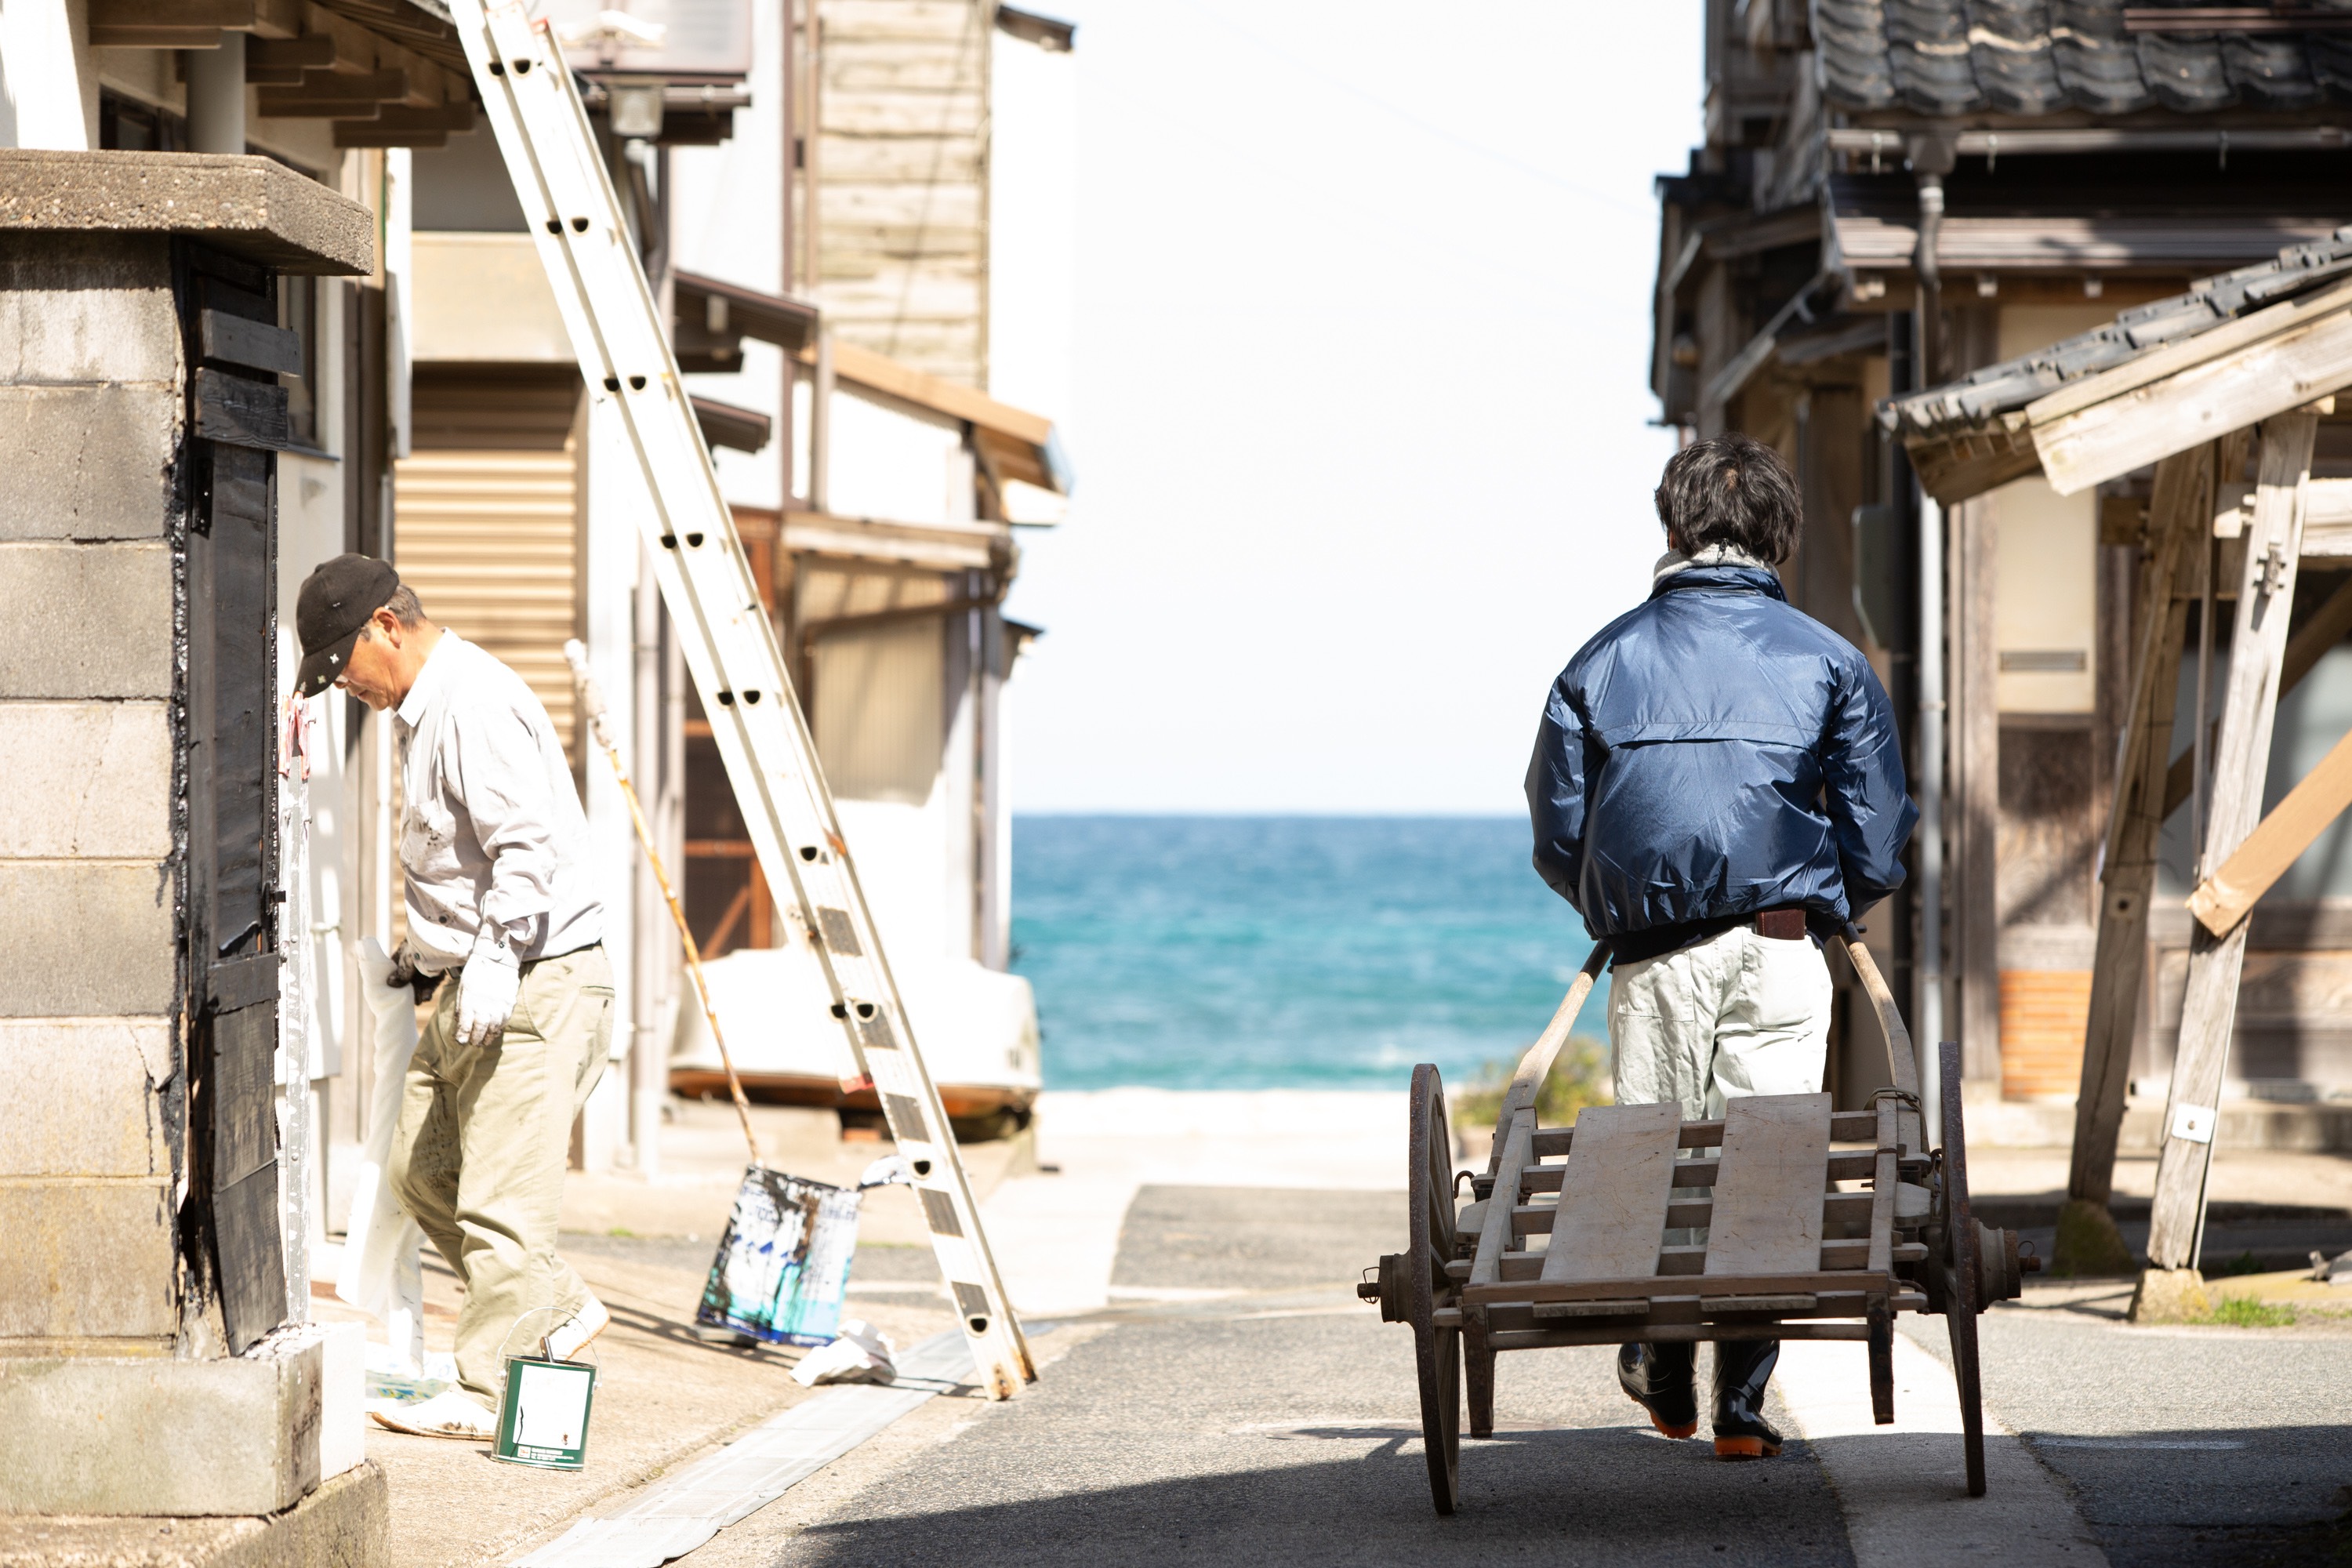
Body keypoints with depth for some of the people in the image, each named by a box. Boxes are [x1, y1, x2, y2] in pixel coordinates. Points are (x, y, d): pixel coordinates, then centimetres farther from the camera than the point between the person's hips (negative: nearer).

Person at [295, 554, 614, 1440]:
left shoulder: (474, 704, -16)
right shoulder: (424, 711, 19)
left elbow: (528, 843, -25)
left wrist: (496, 954, -31)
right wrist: (425, 949, 29)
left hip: (536, 984, -11)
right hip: (468, 991, 11)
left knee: (500, 1197, -10)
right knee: (422, 1171, 14)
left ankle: (490, 1394, -8)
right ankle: (559, 1313, 23)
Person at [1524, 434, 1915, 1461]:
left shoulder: (1601, 662, 8)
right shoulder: (1827, 660, 4)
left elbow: (1555, 839, 9)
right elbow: (1879, 845, 2)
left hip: (1648, 957, 1)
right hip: (1779, 952, -1)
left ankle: (1665, 1381, 22)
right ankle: (1741, 1408, 0)